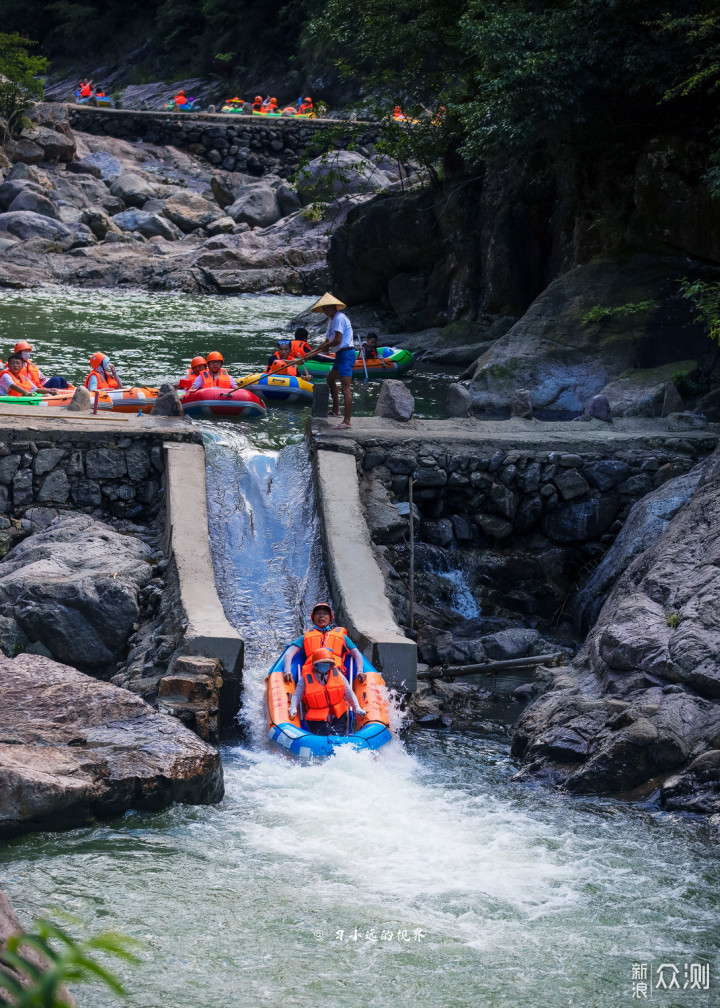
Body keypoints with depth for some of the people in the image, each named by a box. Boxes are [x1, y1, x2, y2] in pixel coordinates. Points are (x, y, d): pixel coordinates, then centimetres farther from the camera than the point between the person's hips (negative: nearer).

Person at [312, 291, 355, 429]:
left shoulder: (339, 318, -14)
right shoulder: (332, 320, 20)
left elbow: (338, 340, -22)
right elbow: (327, 340, 23)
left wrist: (326, 345, -3)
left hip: (346, 354, -12)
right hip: (341, 355, 12)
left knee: (346, 388, -15)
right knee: (330, 379, 29)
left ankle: (347, 422, -19)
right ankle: (336, 410, 41)